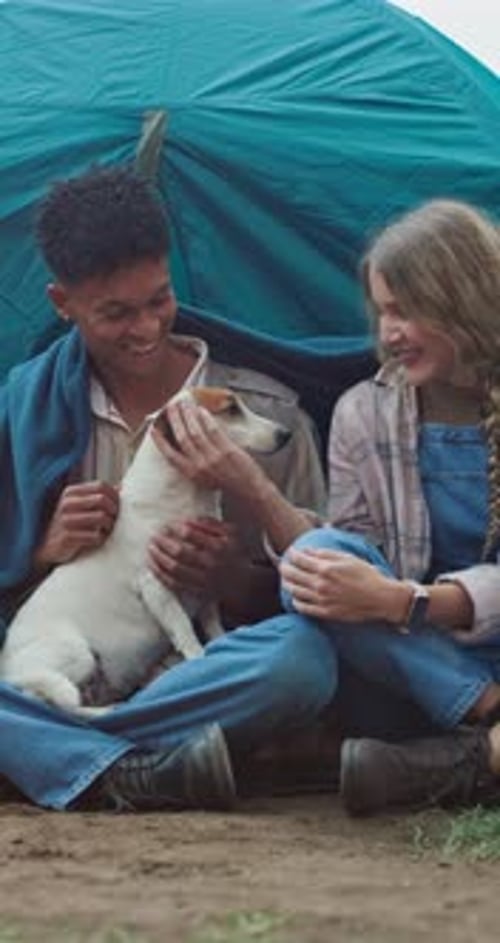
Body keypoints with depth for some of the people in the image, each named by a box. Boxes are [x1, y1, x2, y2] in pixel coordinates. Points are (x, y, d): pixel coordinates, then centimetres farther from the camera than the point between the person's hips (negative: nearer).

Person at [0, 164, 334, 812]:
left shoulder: (262, 412, 7)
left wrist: (235, 582, -14)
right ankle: (136, 777, -44)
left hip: (199, 680, -1)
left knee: (302, 654, -35)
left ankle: (60, 752, -34)